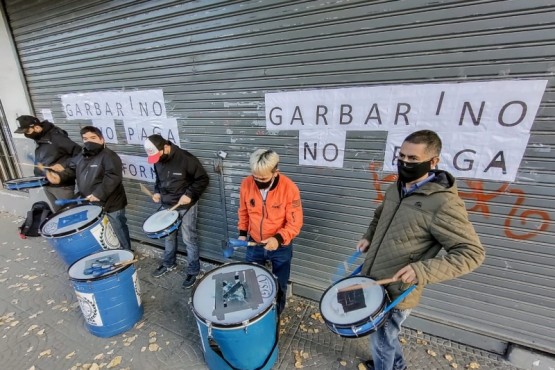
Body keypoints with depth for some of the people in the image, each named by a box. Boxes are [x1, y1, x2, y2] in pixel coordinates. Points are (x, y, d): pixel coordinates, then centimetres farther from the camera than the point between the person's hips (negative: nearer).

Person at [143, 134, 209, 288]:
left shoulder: (186, 158, -21)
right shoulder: (158, 161, 1)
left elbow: (203, 179, -16)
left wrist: (190, 194, -24)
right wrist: (157, 192, 1)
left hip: (186, 206, -6)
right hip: (167, 205, 7)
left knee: (188, 239, 2)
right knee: (168, 236, 21)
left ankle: (193, 271, 19)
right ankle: (168, 263, 43)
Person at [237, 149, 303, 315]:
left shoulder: (289, 189, -25)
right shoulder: (246, 184, -15)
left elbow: (295, 223, -18)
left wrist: (279, 239, -31)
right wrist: (242, 233, 0)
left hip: (281, 247, -2)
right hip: (254, 244, 3)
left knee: (279, 286, 18)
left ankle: (276, 315, 47)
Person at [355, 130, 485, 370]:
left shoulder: (444, 203, -23)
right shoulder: (395, 189, 1)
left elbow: (472, 252, -19)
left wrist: (423, 271, -31)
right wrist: (368, 237, 3)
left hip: (396, 292, -7)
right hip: (372, 280, 7)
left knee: (380, 342, 17)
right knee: (385, 336, 31)